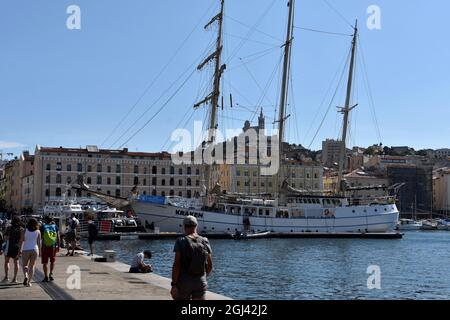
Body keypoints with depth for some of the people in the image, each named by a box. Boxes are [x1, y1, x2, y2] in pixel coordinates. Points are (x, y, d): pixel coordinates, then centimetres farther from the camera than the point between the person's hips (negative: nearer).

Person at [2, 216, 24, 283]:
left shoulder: (9, 228, -8)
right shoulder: (22, 229, 0)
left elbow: (6, 238, -11)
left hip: (9, 247, -2)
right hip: (18, 247, 2)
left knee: (6, 261, 11)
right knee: (16, 262, 7)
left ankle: (6, 277, 5)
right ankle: (15, 278, 4)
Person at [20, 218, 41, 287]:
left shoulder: (25, 231, -3)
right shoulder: (38, 232, 0)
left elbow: (21, 241, -5)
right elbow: (39, 242, 0)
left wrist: (20, 250, 0)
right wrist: (39, 251, 6)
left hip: (26, 250, -1)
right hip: (34, 249, 1)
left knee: (24, 265, 12)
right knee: (32, 266, 7)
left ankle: (25, 276, -16)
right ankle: (29, 282, 4)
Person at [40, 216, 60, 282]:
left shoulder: (43, 227, -2)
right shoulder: (55, 226, 4)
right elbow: (58, 237, 3)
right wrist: (58, 246, 11)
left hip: (45, 247, -2)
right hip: (53, 246, 2)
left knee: (45, 262, 6)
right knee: (52, 261, 19)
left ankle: (46, 277, 5)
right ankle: (51, 274, 8)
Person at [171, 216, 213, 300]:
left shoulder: (181, 241, -8)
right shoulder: (205, 242, 3)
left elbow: (176, 265, -15)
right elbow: (210, 266, 8)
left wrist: (174, 285, -12)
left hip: (184, 282, -2)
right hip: (201, 282, 3)